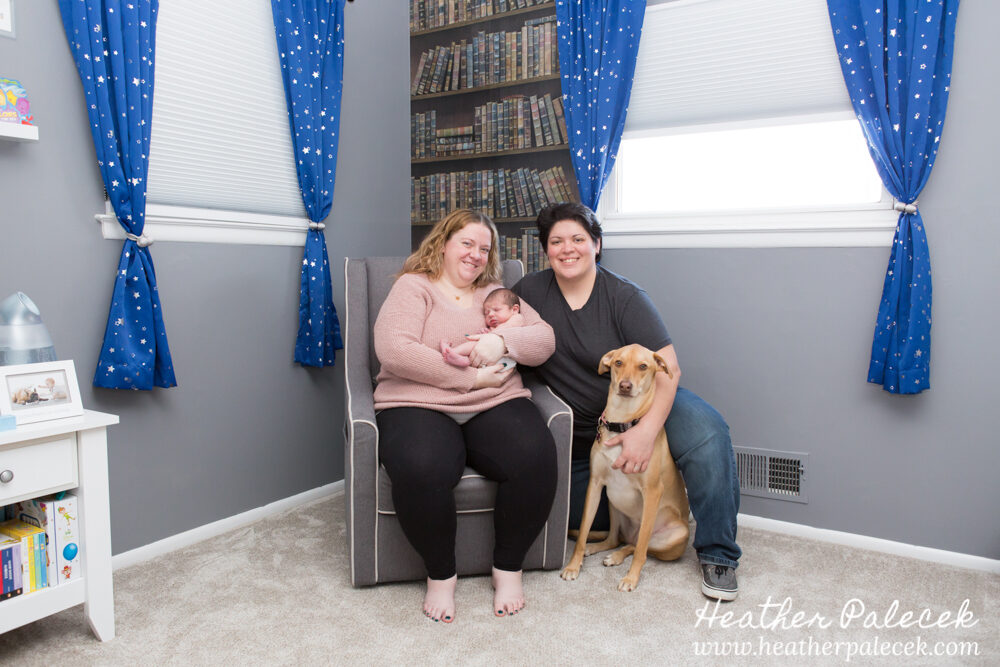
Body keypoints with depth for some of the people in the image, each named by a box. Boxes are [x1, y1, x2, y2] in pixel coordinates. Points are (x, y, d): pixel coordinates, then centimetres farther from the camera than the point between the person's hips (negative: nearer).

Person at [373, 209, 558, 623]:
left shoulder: (496, 294, 23)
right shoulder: (413, 287, 8)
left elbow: (545, 340, 13)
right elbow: (393, 349, -11)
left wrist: (502, 341, -9)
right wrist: (471, 377, -10)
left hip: (496, 405, 4)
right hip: (418, 406, -3)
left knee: (535, 457, -28)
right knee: (421, 469, -36)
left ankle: (508, 568, -3)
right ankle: (440, 574, -6)